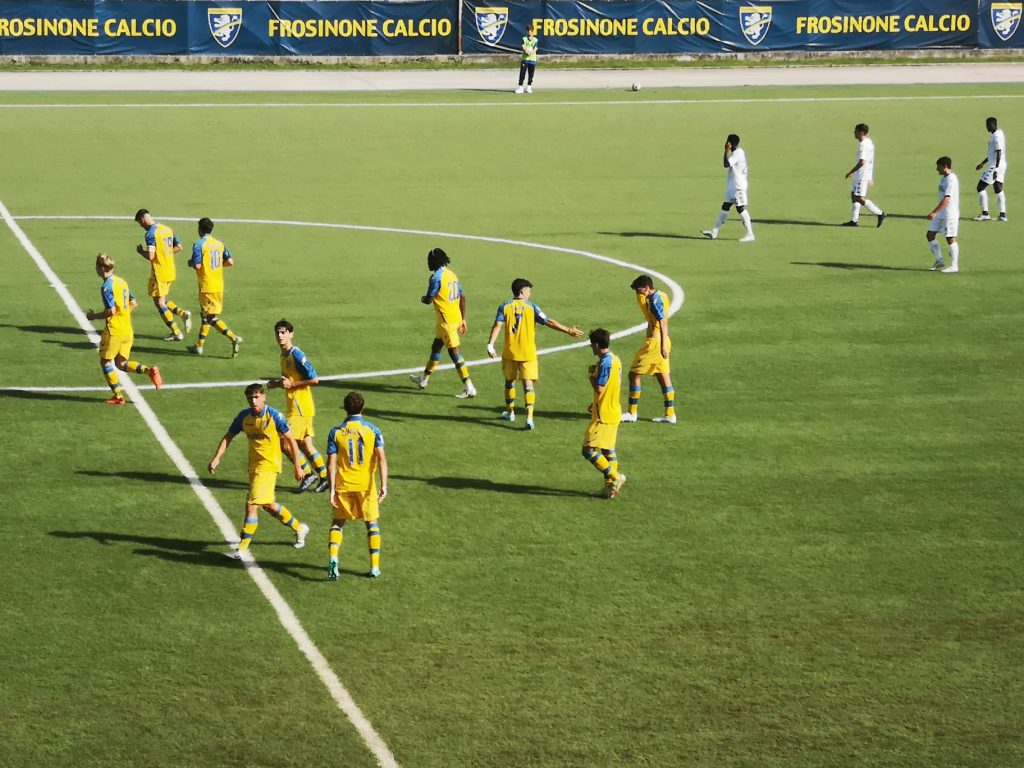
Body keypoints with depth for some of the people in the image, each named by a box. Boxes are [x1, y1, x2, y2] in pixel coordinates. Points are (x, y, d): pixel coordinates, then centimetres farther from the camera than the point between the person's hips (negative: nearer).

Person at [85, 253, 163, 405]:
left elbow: (111, 311, -20)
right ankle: (149, 370, -8)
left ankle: (118, 396, 5)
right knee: (121, 363, 15)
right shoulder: (122, 282, 11)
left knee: (105, 362, 7)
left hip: (114, 331, -8)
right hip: (128, 330, 8)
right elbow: (133, 304, 15)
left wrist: (94, 316, -7)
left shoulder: (106, 286, -15)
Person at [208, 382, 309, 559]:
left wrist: (297, 467, -4)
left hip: (268, 465, -7)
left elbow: (291, 440, -6)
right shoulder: (244, 417, 1)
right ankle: (298, 528, 40)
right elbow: (228, 437, 7)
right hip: (254, 464, 7)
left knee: (252, 504, -14)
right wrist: (216, 458, -6)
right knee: (268, 505, 18)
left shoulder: (274, 415, -13)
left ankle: (242, 548, -11)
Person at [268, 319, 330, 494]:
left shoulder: (297, 355, -16)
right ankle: (324, 477, 18)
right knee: (305, 445, 11)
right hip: (294, 406, 9)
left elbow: (314, 379, -19)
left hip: (300, 407, -9)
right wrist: (278, 384, 7)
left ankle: (308, 474, 2)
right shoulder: (284, 356, 13)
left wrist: (292, 384, -19)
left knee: (286, 442, -10)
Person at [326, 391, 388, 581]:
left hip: (343, 485, 0)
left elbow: (332, 462, -7)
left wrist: (332, 489, -8)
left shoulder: (336, 432, -1)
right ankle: (375, 567, 9)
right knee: (372, 524, 13)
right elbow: (381, 459, -11)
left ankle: (333, 558, -11)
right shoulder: (372, 430, -1)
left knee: (337, 523, 12)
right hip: (366, 485, 0)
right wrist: (384, 485, -13)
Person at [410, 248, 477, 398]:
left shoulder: (436, 277, -15)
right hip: (456, 317, 9)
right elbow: (462, 297, 11)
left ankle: (469, 388, -11)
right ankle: (424, 379, 39)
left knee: (454, 352, -7)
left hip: (446, 321, -9)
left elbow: (428, 300, -11)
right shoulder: (452, 274, 10)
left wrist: (422, 299, 13)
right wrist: (463, 319, 16)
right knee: (435, 346, 23)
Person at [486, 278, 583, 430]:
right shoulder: (531, 307, -3)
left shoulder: (505, 307, 0)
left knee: (509, 381, 21)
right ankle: (529, 416, -17)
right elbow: (549, 322, -7)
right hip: (528, 353, -2)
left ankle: (510, 412, 34)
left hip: (510, 353, 2)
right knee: (528, 384, -3)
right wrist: (568, 331, -2)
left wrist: (490, 345, -15)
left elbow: (497, 326, -12)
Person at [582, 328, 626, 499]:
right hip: (614, 412, 10)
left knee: (589, 450, -9)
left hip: (603, 414, -10)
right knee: (608, 450, 14)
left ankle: (614, 477, -11)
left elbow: (599, 388, -24)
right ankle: (610, 486, 14)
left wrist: (592, 374, -7)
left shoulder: (605, 363, -20)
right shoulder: (615, 360, 10)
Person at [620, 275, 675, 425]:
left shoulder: (655, 300, -16)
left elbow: (663, 322, -21)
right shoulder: (661, 296, 12)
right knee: (663, 377, 12)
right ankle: (670, 414, 12)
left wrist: (663, 345, -23)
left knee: (634, 374, -1)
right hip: (661, 342, 10)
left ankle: (632, 412, 4)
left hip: (655, 343, -10)